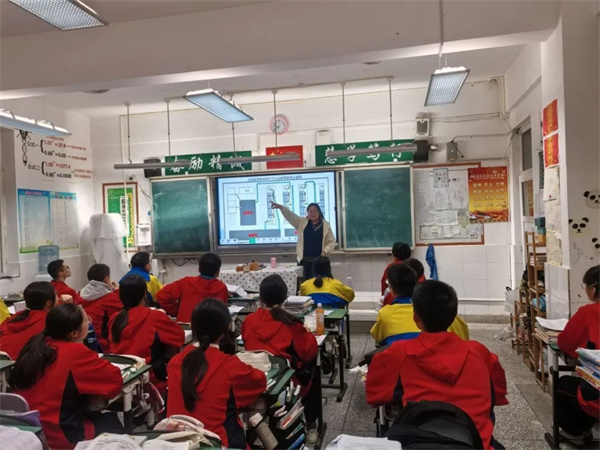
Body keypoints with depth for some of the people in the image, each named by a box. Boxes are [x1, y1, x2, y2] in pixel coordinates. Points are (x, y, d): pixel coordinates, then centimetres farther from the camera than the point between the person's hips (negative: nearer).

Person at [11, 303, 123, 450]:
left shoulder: (36, 344, -3)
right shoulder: (76, 352, -22)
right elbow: (116, 378, -14)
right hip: (61, 437, -7)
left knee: (96, 416, 28)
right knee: (112, 420, 18)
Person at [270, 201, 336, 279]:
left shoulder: (325, 225, 2)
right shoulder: (302, 222, 6)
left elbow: (332, 241, 5)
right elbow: (290, 216, -7)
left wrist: (325, 251, -12)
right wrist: (281, 207, -22)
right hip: (303, 260, 1)